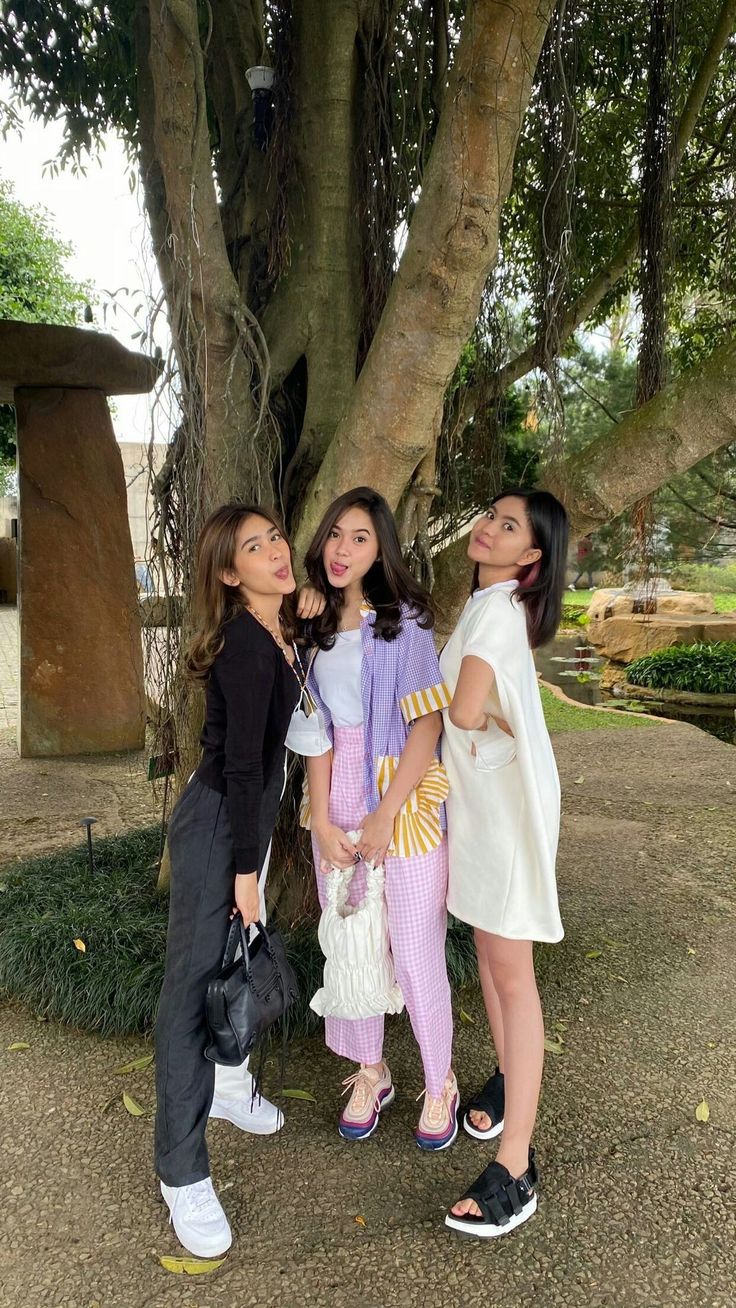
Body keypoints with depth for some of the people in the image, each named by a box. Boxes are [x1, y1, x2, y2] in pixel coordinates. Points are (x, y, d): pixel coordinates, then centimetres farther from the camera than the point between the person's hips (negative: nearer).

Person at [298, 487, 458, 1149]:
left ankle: (439, 1084, 27)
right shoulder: (318, 626, 6)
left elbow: (428, 725, -12)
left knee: (416, 957, 2)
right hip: (336, 801, 5)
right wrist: (323, 820, -5)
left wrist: (383, 817, -13)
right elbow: (319, 729, 3)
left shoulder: (405, 620, -9)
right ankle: (370, 1074, 35)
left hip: (404, 798, -5)